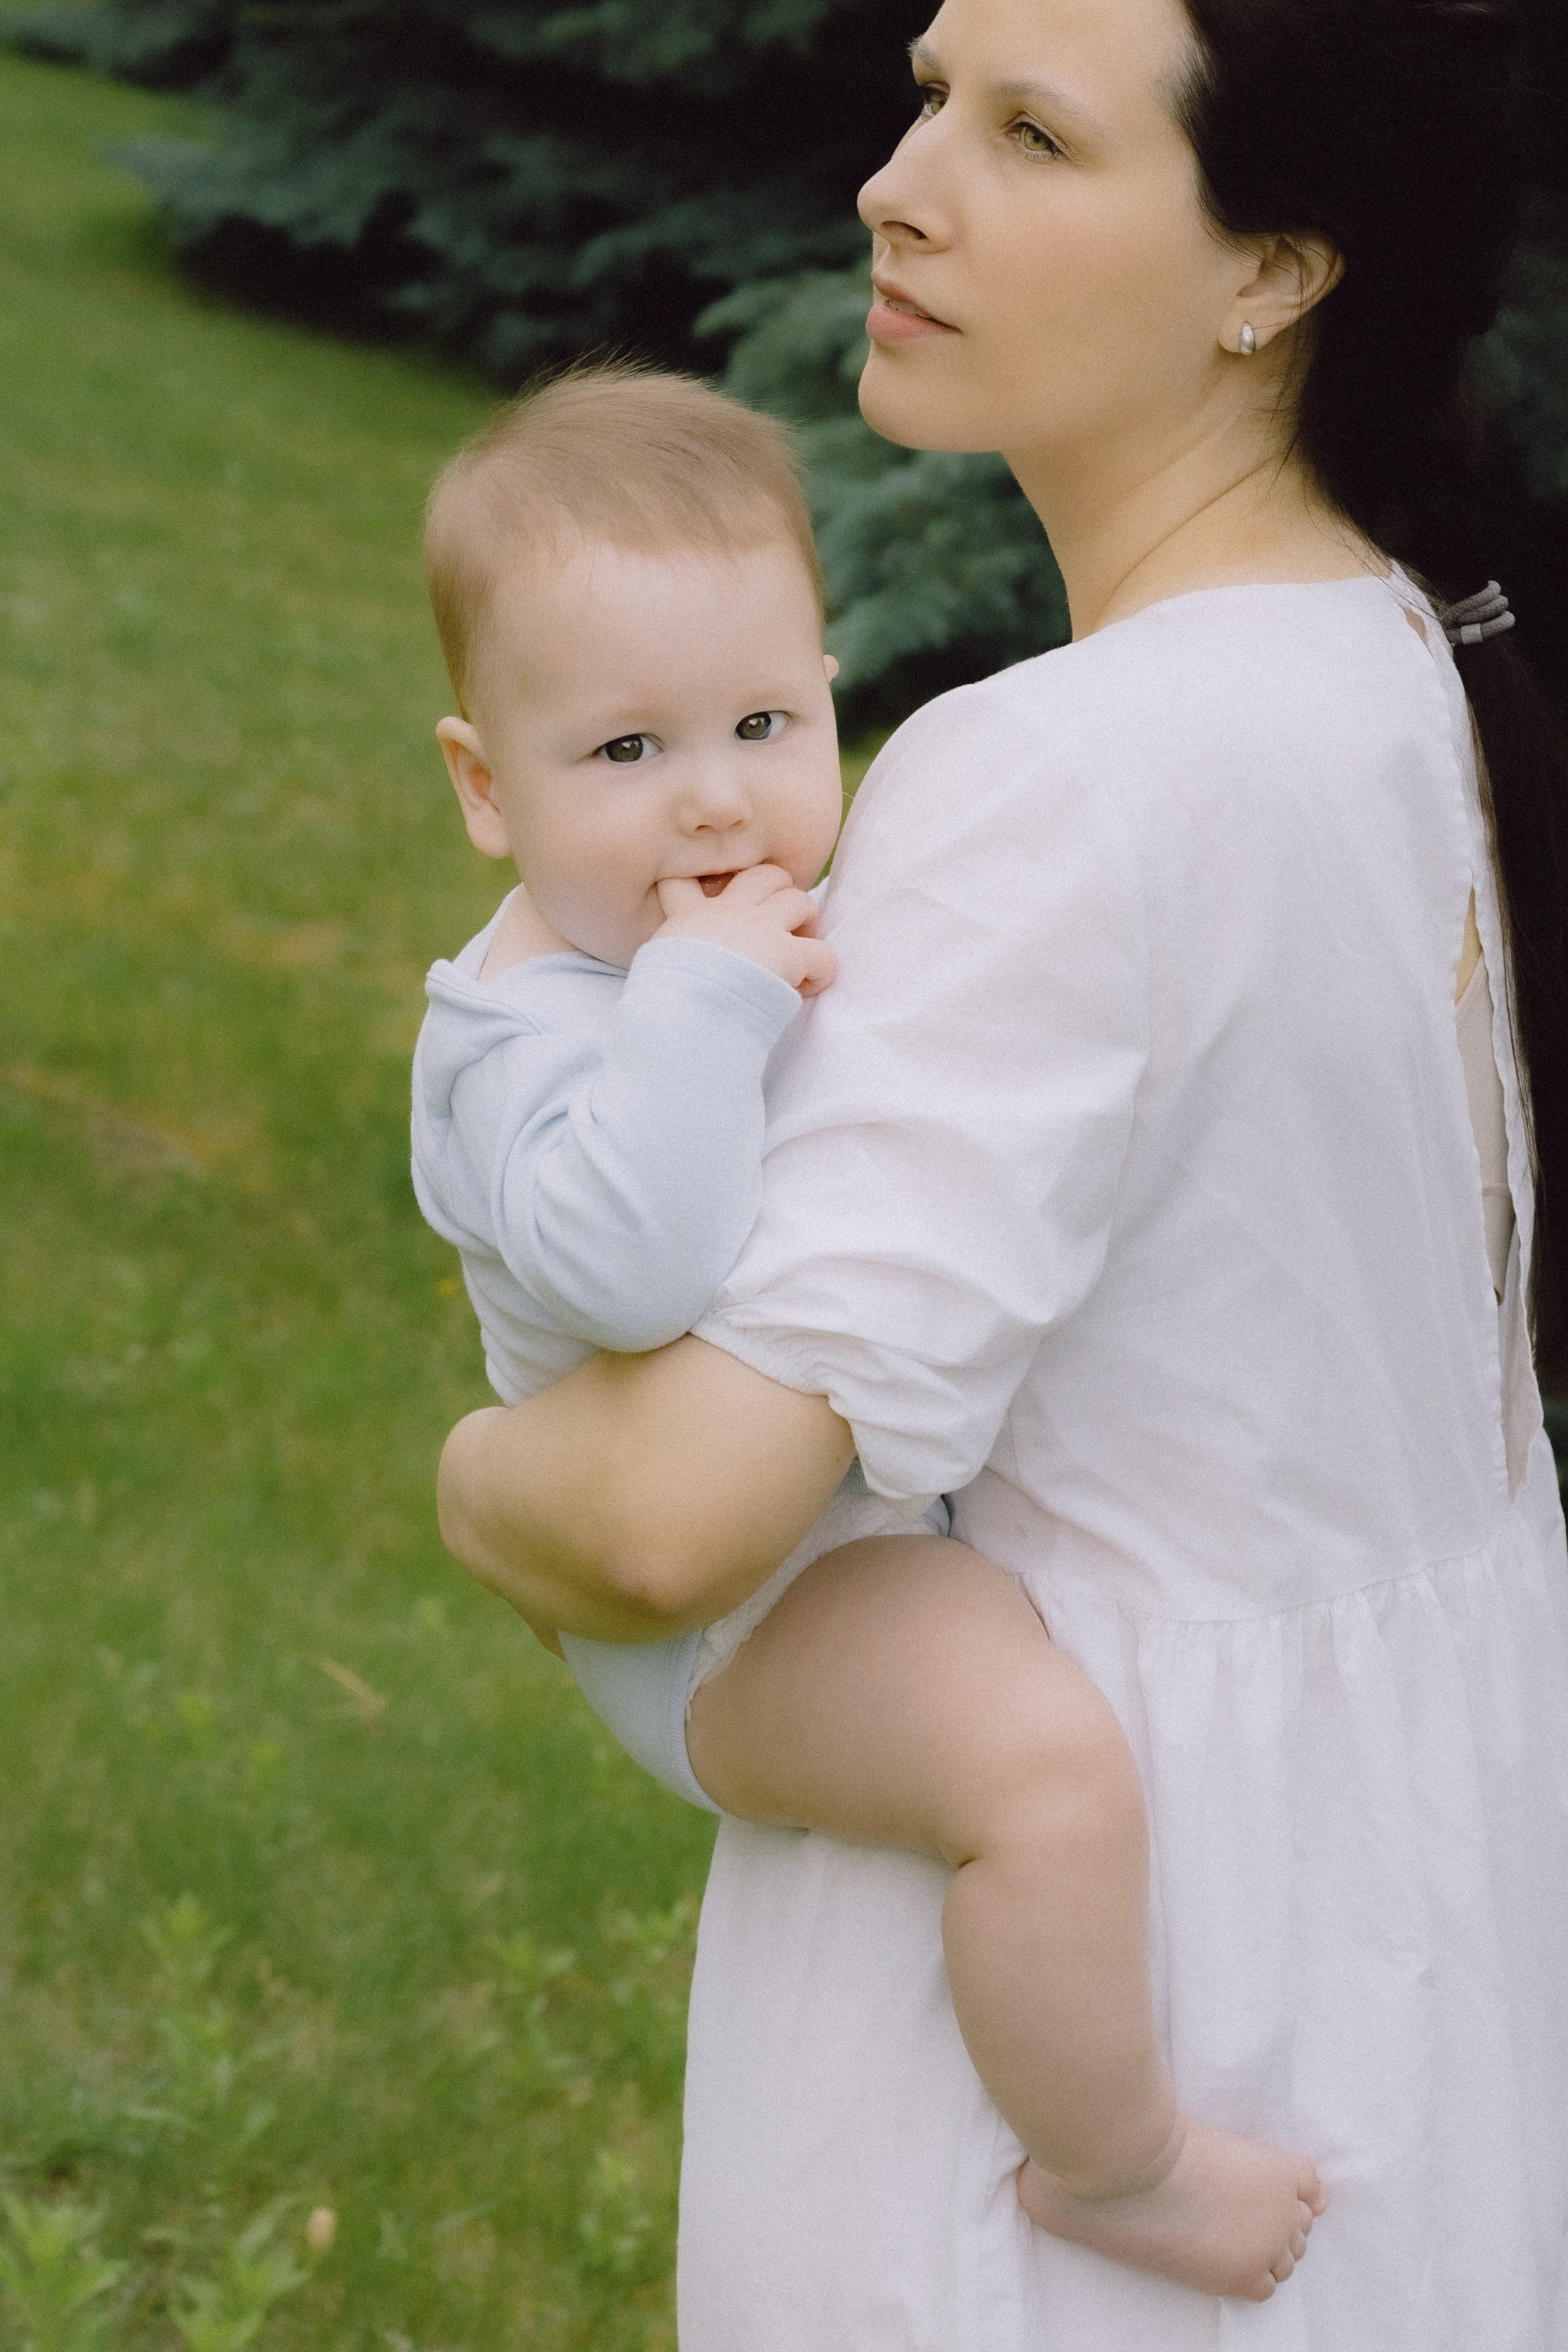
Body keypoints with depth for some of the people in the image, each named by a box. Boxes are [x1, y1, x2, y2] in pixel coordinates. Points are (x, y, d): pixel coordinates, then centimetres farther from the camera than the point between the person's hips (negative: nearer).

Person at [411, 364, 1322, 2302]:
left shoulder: (778, 937, 5)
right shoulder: (521, 1034, -23)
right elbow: (627, 1265, -44)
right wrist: (700, 1000, -40)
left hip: (887, 1502, 10)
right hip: (727, 1623, -10)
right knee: (1048, 1751, -33)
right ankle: (1115, 2159, -12)